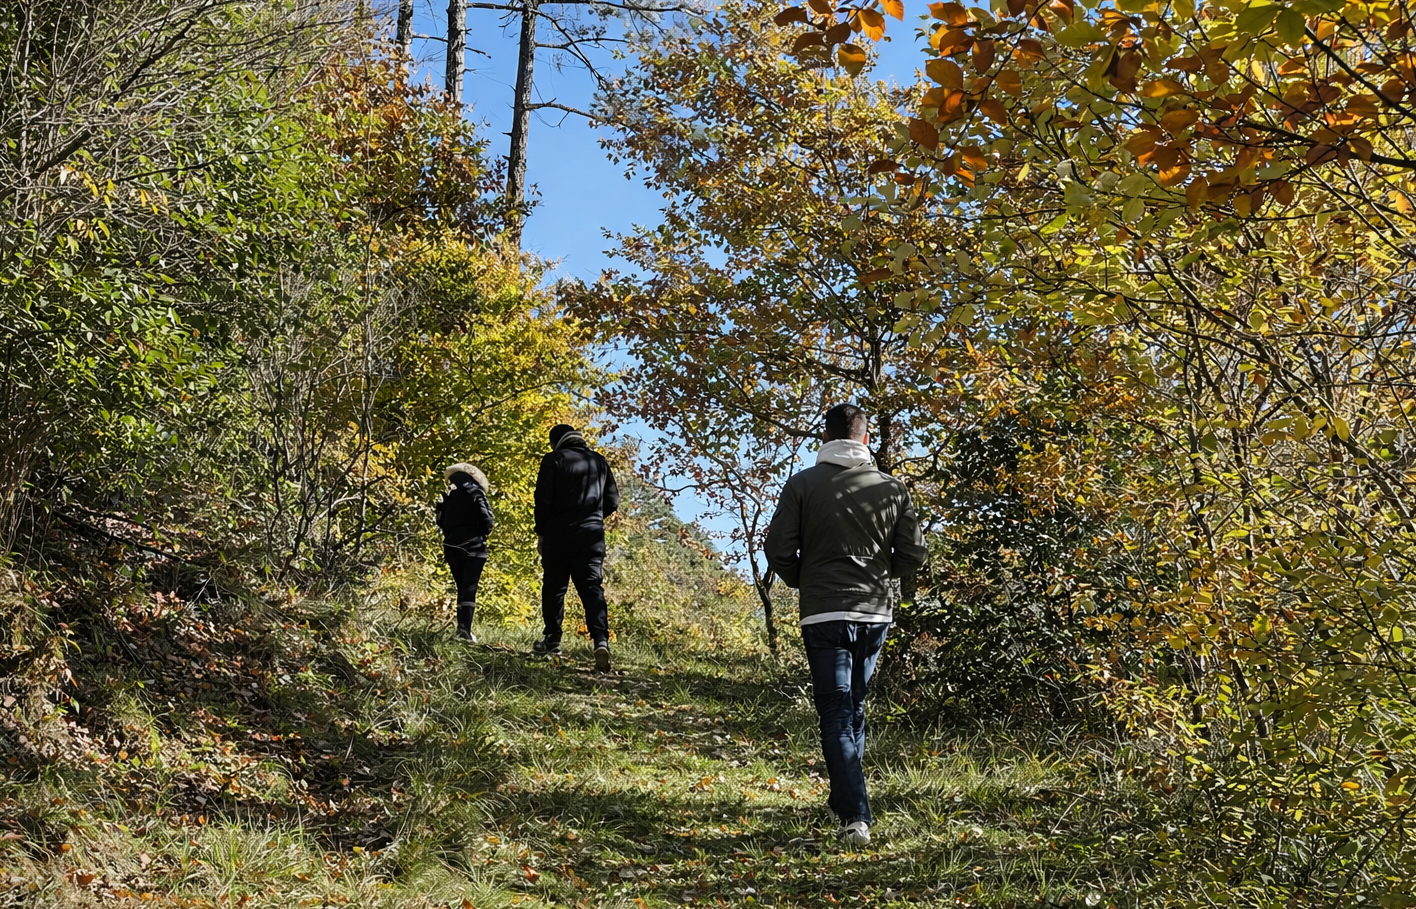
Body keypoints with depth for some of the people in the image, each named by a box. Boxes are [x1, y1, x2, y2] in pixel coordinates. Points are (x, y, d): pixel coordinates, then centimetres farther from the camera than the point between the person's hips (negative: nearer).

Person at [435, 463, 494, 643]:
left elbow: (441, 522, 10)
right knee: (469, 588, -8)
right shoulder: (475, 494, -3)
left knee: (461, 587, 14)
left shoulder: (446, 497, 9)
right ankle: (465, 629, -21)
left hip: (452, 548, 4)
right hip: (474, 547, -4)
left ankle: (462, 627, 12)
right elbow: (486, 520, -9)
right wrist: (483, 533, 10)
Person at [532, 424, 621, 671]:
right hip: (592, 535, 3)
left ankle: (552, 641, 14)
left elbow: (543, 500, -7)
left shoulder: (553, 460, -1)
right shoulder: (599, 462, 11)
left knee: (554, 586, 10)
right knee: (592, 588, -1)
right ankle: (601, 641, -17)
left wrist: (541, 533, 3)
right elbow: (613, 500, 12)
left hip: (559, 533, -3)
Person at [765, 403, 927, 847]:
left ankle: (855, 817, -11)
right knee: (854, 708, 19)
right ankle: (845, 799, 29)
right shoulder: (892, 488, 3)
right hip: (876, 613, 3)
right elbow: (913, 555, 3)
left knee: (836, 713, -1)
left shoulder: (803, 484, -4)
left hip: (824, 614, -3)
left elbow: (779, 549, -7)